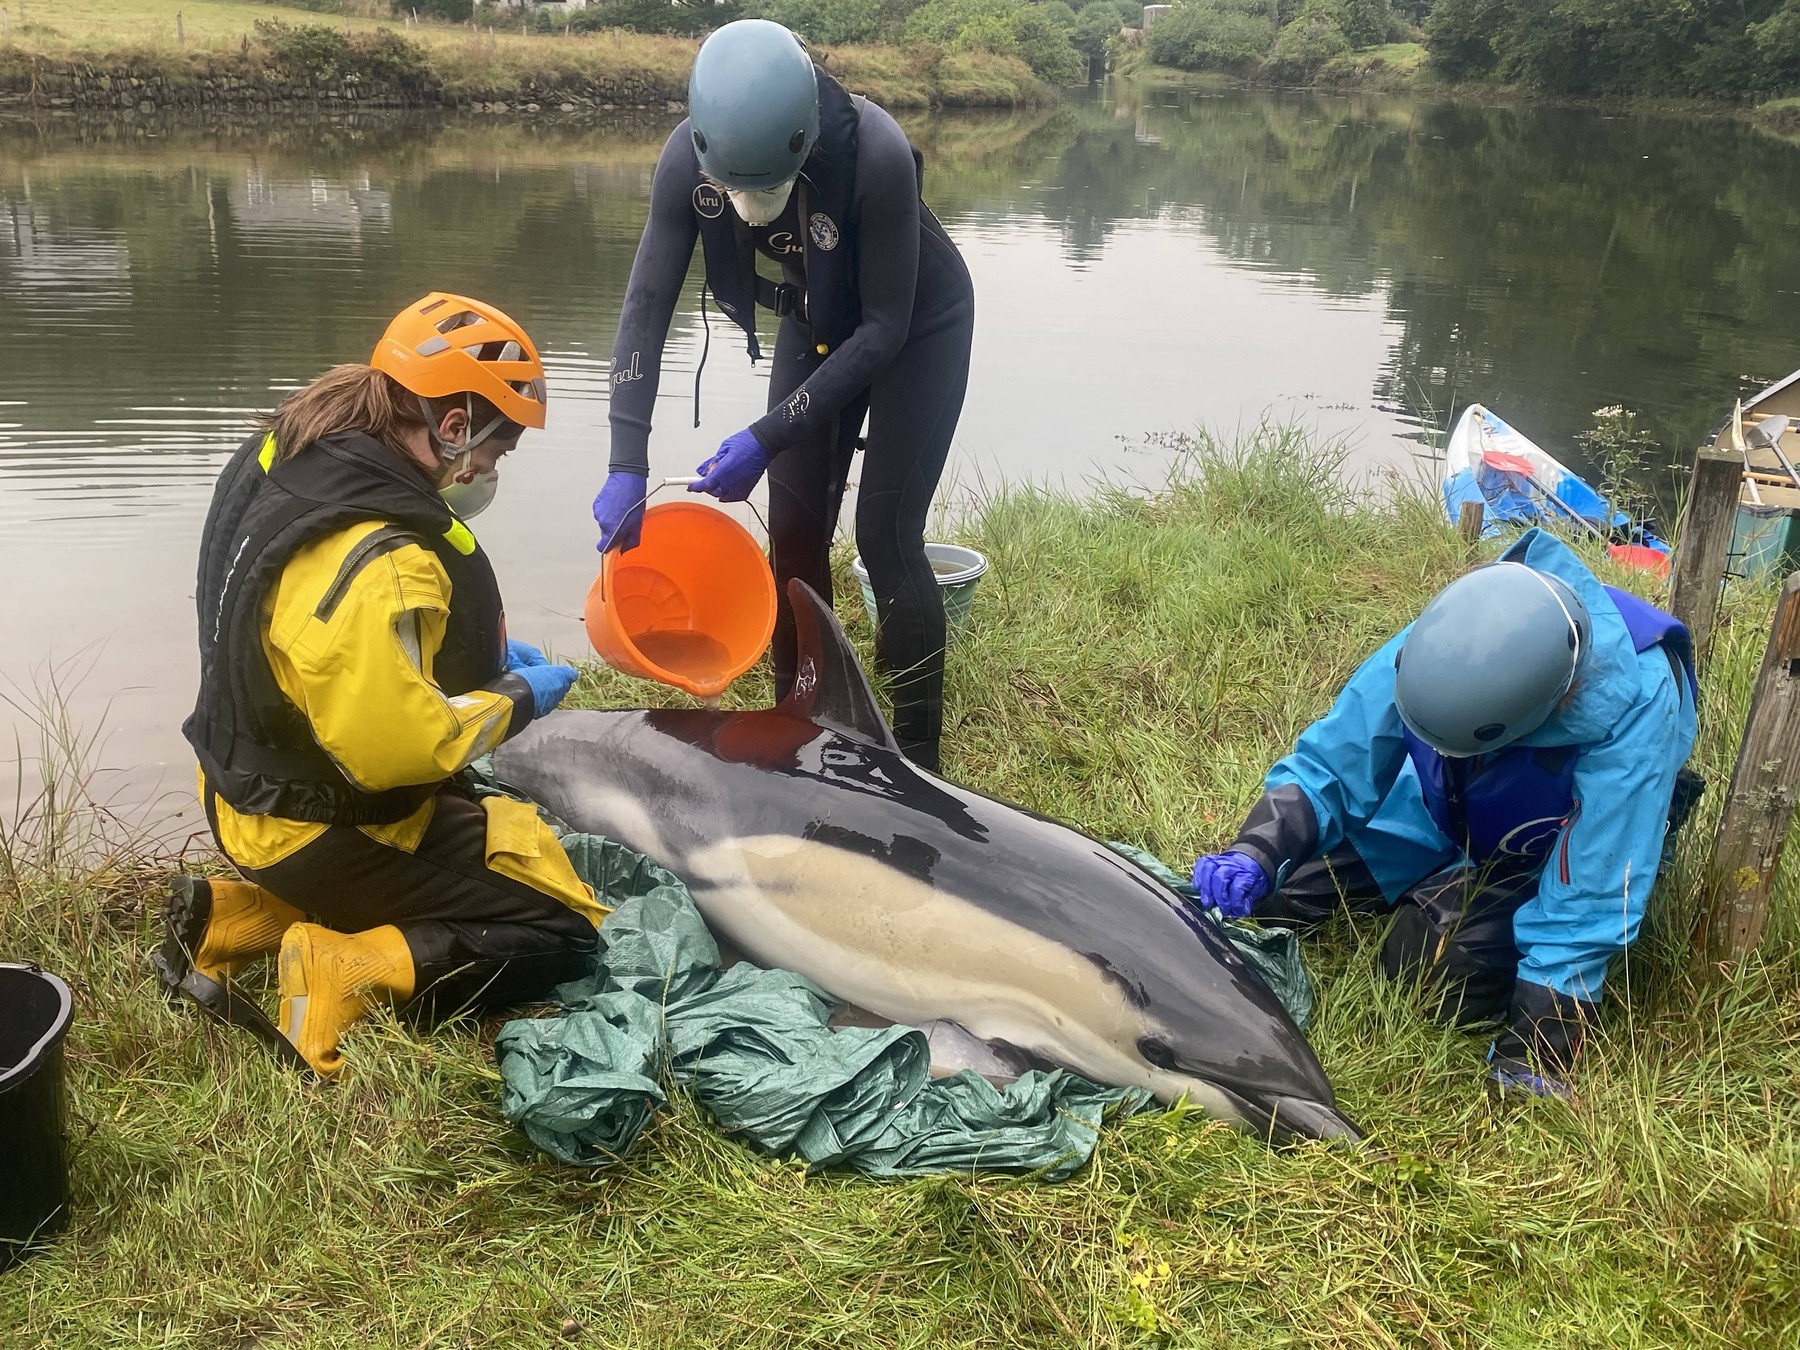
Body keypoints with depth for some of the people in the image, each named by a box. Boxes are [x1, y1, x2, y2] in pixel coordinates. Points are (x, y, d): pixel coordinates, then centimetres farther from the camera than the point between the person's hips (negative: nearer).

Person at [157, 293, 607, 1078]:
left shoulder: (289, 455, -2)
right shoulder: (376, 564, -32)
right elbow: (390, 744, -31)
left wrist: (483, 655, 5)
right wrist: (514, 700, -15)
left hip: (259, 788, 9)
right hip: (325, 826, -9)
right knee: (563, 933, -3)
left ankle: (235, 917, 18)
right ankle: (342, 979, -13)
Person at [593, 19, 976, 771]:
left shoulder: (876, 155, -38)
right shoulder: (689, 158, -26)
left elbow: (885, 325, -30)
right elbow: (647, 304, -22)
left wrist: (769, 437, -32)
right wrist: (627, 465, -30)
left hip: (919, 324, -4)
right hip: (818, 320, 4)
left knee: (885, 534, -9)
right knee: (795, 529, 2)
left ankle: (917, 759, 3)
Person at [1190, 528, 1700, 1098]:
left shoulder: (1635, 709, -40)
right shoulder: (1434, 645, -30)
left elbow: (1590, 895, -35)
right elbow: (1326, 765, -19)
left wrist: (1531, 1059, -33)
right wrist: (1255, 855, -37)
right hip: (1437, 813, 4)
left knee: (1448, 972, -25)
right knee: (1276, 884, -5)